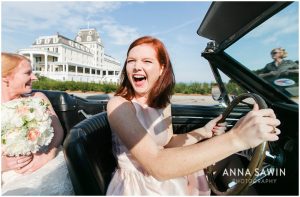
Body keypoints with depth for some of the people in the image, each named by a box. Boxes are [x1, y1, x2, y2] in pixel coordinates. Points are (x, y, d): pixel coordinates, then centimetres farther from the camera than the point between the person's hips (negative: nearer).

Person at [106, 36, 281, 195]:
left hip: (162, 180, 6)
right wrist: (235, 138, -40)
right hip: (135, 186, -5)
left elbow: (167, 142, 5)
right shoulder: (118, 105, -26)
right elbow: (156, 165, -37)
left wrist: (203, 132, -10)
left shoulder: (163, 103, -5)